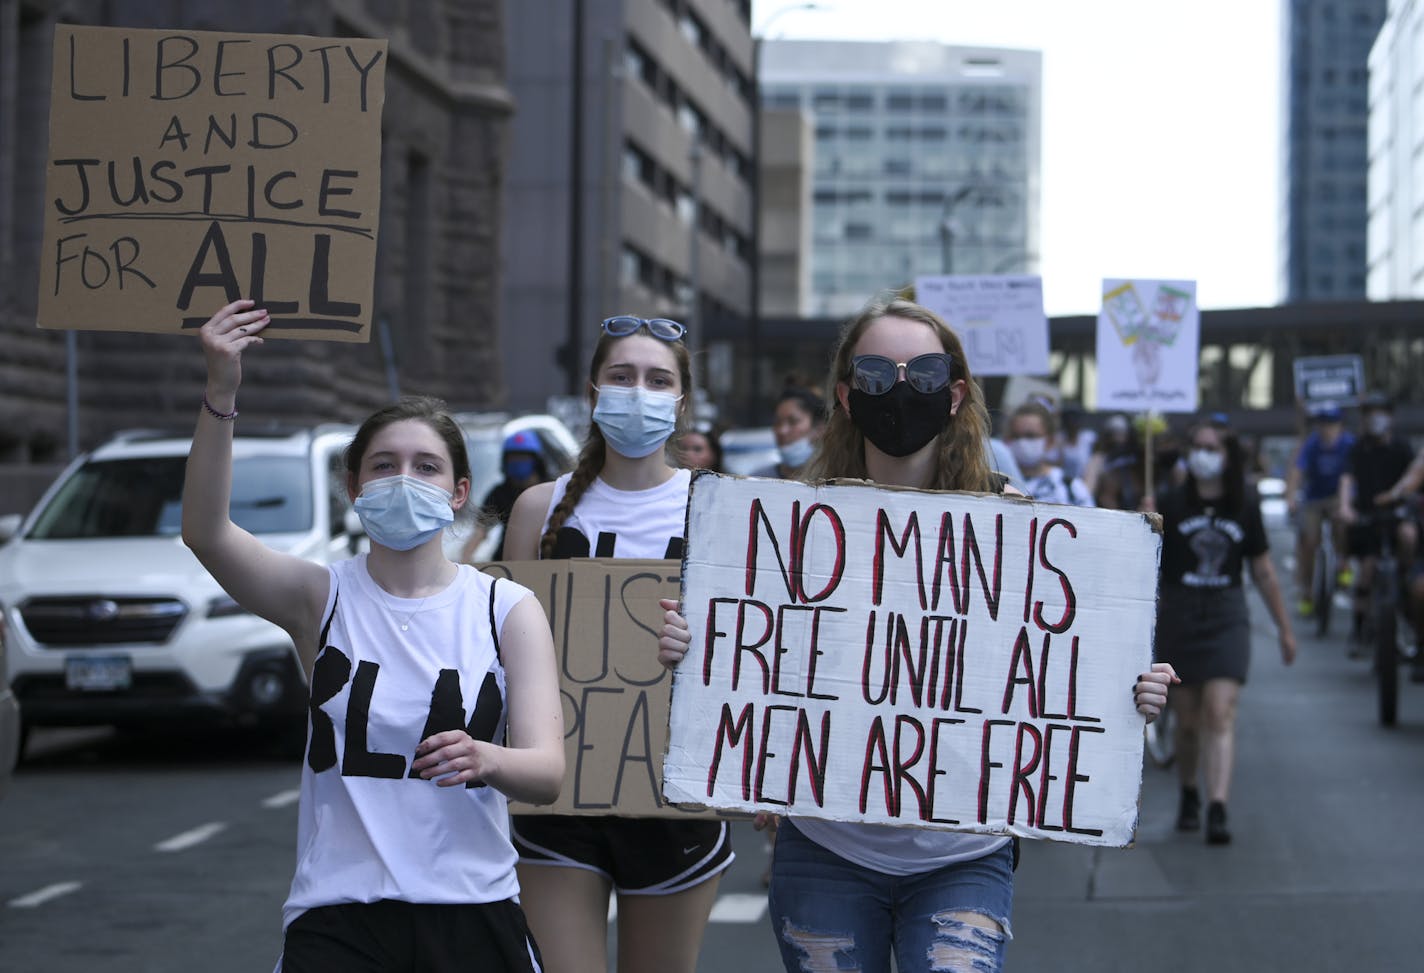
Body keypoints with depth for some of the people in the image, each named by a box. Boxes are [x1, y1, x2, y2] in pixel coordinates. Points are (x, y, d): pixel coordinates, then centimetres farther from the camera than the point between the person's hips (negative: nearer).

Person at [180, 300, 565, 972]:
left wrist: (485, 760, -31)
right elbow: (206, 533, -16)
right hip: (338, 911, -1)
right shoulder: (324, 596, 2)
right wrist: (221, 394, -29)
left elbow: (547, 773, -7)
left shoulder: (507, 610, 3)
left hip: (472, 909, 1)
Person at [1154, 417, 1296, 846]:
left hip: (1227, 617, 0)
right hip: (1178, 617, 0)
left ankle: (1218, 811, -22)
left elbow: (1263, 571, 12)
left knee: (1220, 714, -14)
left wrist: (1285, 628, 14)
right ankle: (1189, 797, 32)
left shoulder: (1244, 506, 4)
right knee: (1187, 720, 8)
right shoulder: (1170, 504, -1)